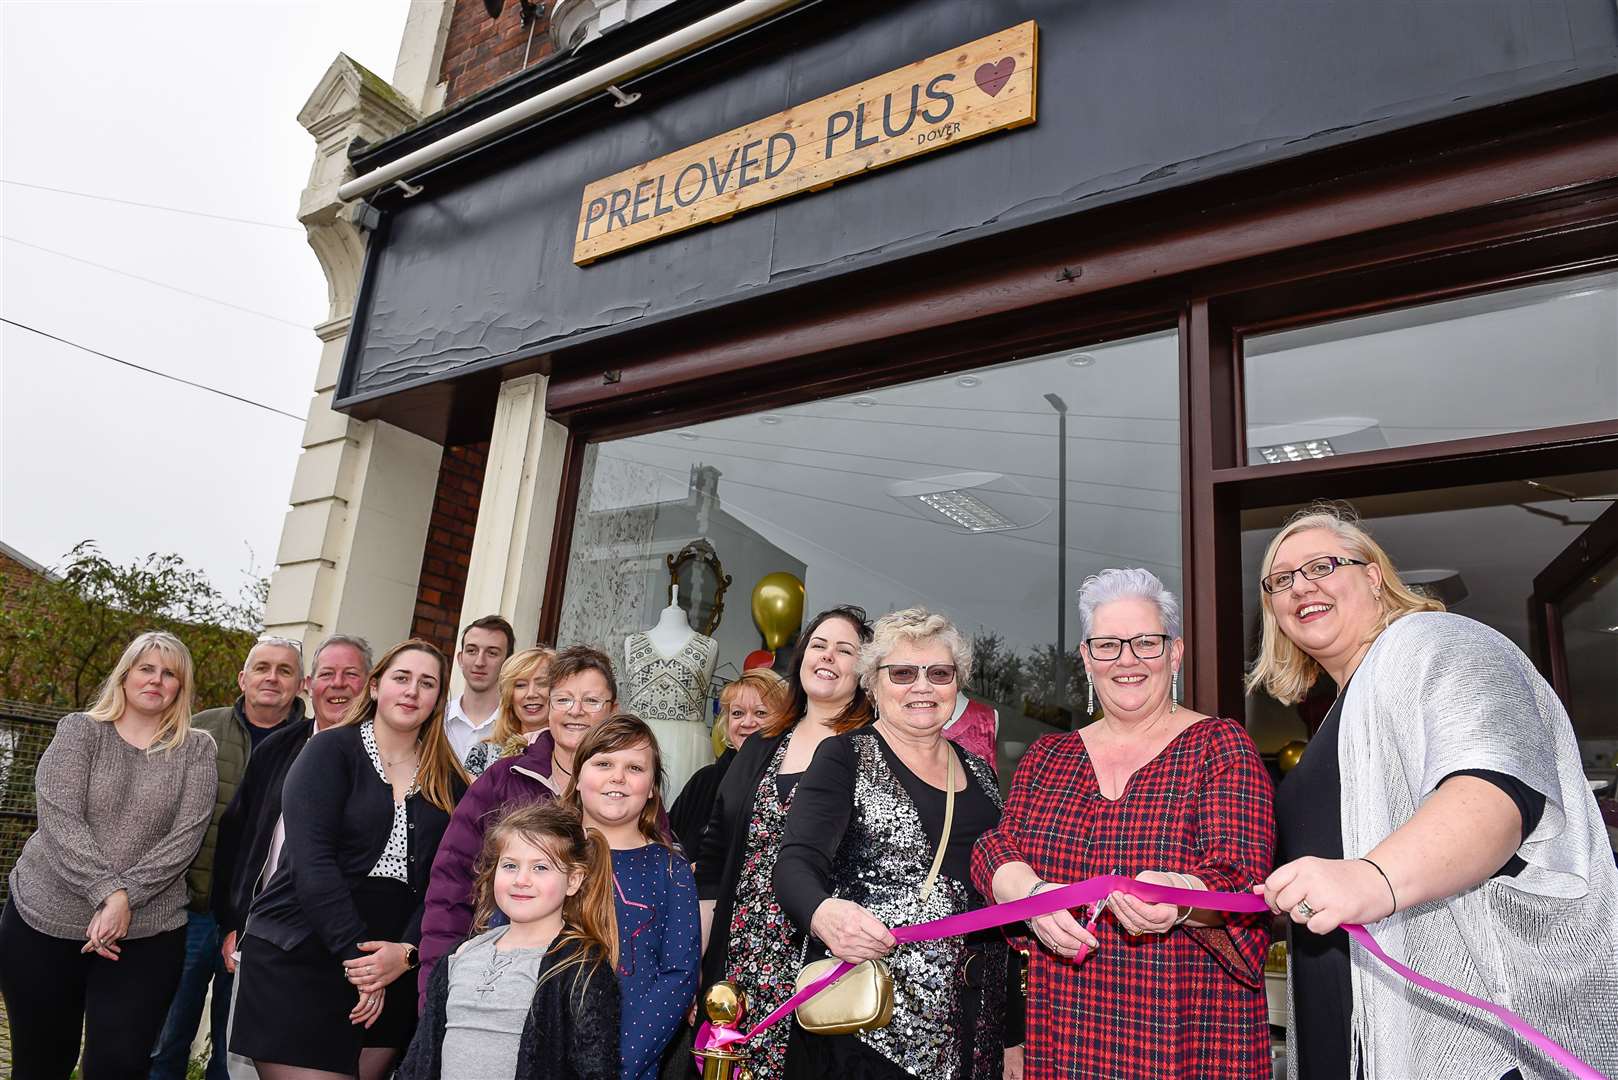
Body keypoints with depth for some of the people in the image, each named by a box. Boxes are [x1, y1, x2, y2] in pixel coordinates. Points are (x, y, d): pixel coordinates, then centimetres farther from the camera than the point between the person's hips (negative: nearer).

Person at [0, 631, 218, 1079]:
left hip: (147, 931, 0)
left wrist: (126, 898, -17)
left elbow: (185, 836, -7)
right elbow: (59, 819, -11)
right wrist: (107, 891, -20)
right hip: (45, 919, 1)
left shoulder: (196, 749, 2)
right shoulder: (79, 730, 0)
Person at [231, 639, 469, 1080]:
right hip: (297, 961, -3)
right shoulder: (331, 751, -3)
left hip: (391, 969, 4)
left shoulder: (449, 783, 8)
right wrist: (356, 953, -17)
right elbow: (311, 861, -13)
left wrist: (406, 952, -13)